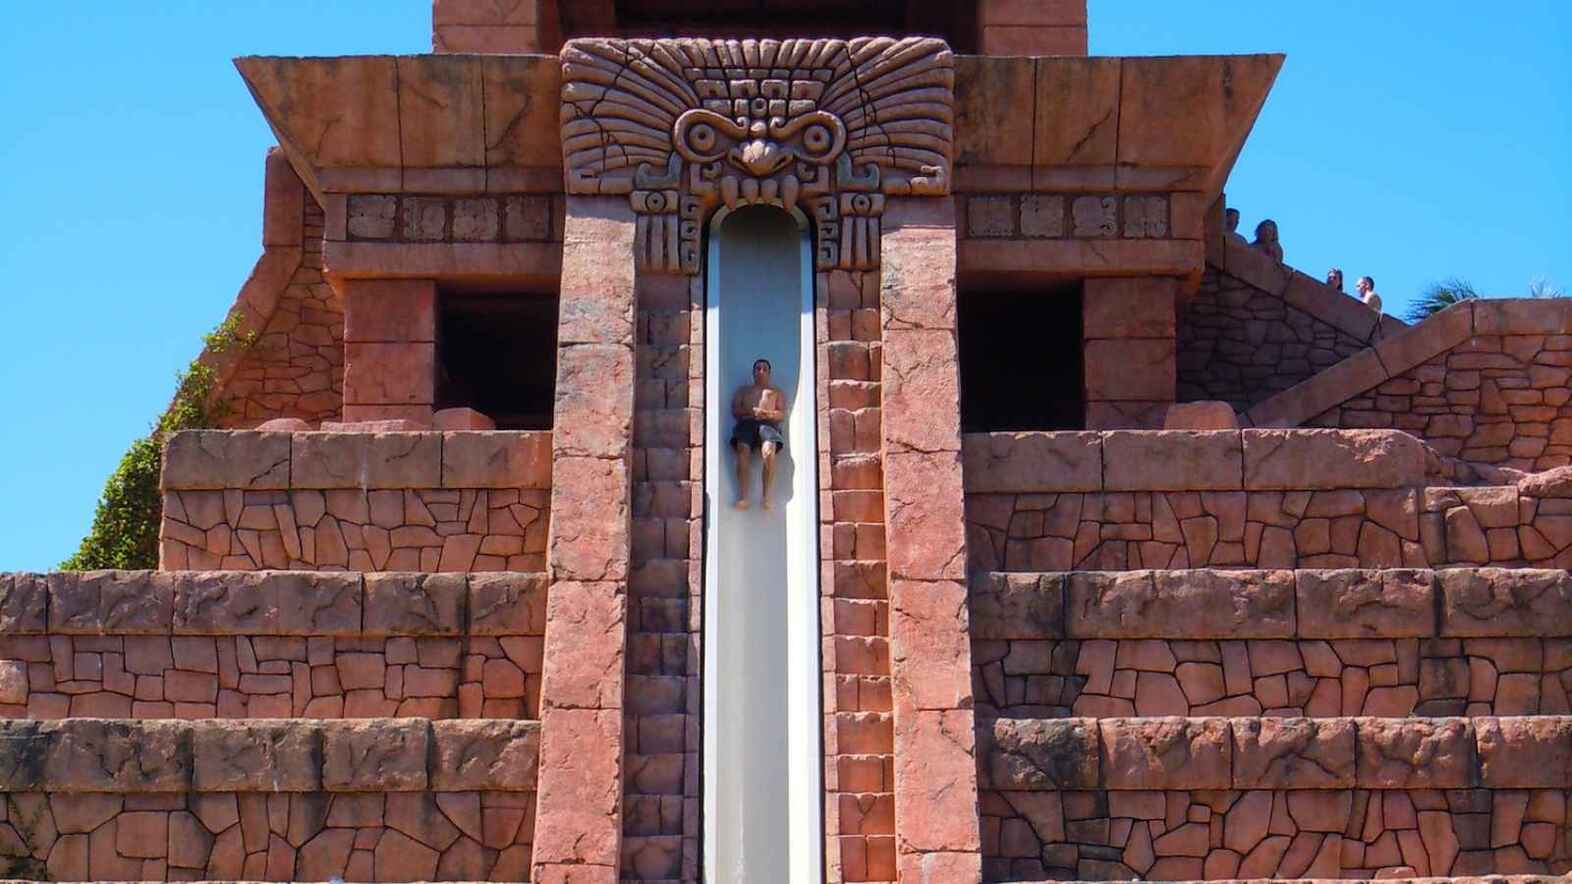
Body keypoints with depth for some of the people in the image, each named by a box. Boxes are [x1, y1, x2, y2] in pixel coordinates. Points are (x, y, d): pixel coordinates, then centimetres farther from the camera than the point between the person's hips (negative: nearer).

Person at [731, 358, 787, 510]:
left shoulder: (777, 392, 31)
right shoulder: (743, 390, 33)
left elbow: (782, 414, 15)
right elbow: (735, 410, 16)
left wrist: (768, 414, -8)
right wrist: (752, 411, -5)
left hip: (768, 425, -1)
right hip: (747, 424, 1)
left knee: (769, 451, -36)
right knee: (742, 450, -33)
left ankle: (766, 496, -36)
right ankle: (743, 497, -40)